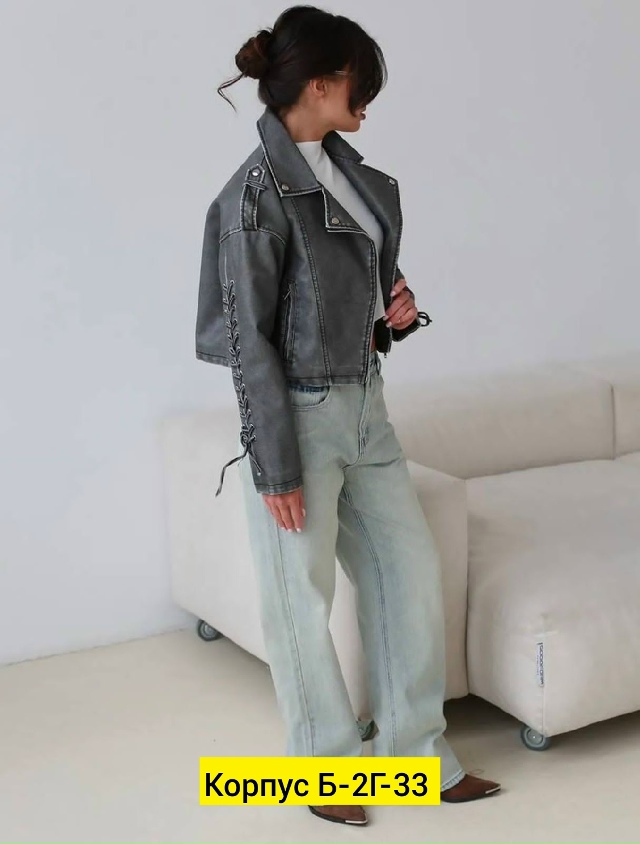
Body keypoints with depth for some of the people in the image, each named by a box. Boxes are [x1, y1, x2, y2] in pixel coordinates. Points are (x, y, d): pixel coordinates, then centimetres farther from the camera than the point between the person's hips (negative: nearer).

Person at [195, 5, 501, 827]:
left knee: (410, 568, 12)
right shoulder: (256, 193, -16)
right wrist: (276, 467, -16)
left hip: (364, 405, 8)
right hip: (298, 416, -8)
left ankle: (417, 746, 28)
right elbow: (248, 341, -16)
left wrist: (394, 309, -1)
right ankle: (325, 765, 26)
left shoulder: (349, 172, 7)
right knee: (303, 599, 7)